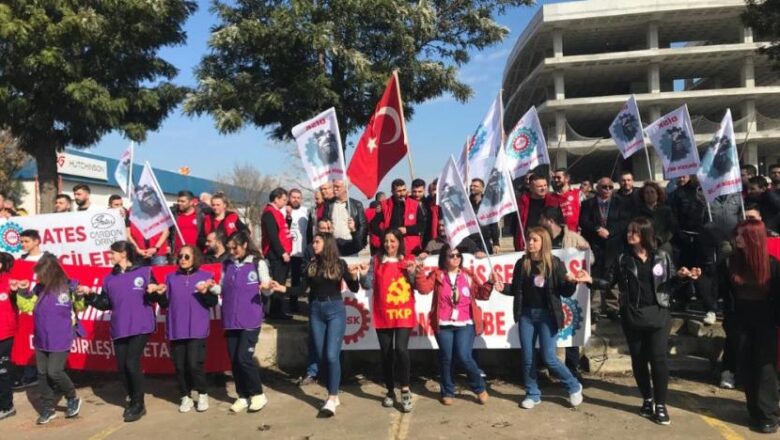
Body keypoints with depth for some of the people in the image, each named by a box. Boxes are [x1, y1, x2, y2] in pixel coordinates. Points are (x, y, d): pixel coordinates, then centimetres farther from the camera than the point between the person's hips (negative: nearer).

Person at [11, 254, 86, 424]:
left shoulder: (69, 287, -13)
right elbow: (26, 306, 7)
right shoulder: (38, 289, -1)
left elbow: (80, 307, -2)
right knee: (42, 374, 11)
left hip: (61, 340, -6)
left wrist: (80, 296, -22)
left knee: (54, 372, -9)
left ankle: (73, 399, 16)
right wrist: (22, 292, -7)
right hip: (41, 340, 6)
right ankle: (48, 409, 25)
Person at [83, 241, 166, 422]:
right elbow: (105, 304, 13)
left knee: (132, 363, -10)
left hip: (140, 327, -5)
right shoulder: (110, 278, 12)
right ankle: (132, 400, 27)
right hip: (119, 329, 6)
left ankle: (138, 405, 5)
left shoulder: (144, 272, -3)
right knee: (122, 366, 8)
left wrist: (154, 292, -25)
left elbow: (156, 298, -4)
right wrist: (90, 295, 1)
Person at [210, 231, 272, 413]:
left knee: (244, 357, -9)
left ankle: (258, 394, 9)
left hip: (250, 319, -5)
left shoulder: (258, 263, -4)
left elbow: (266, 286, -6)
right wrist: (211, 287, -8)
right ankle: (243, 396, 23)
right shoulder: (227, 265, 9)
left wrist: (267, 287, -28)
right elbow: (223, 289, 11)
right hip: (231, 319, 5)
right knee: (234, 359, 8)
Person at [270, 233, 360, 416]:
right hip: (316, 311, 4)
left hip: (335, 310, -4)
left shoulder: (339, 264, -4)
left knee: (331, 355, -10)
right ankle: (333, 395, 21)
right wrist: (283, 288, -10)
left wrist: (354, 276, -25)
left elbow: (354, 289, -6)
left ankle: (332, 399, -2)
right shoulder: (312, 265, 5)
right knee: (322, 357, 8)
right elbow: (302, 289, 2)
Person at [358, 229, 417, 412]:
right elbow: (368, 285, 0)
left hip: (404, 314, -2)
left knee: (401, 349, -17)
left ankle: (405, 390, 0)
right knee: (386, 353, 9)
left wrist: (412, 273, -14)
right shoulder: (376, 260, 4)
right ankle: (390, 391, 26)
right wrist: (364, 275, -19)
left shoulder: (409, 260, 3)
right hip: (383, 315, 2)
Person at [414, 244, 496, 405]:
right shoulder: (437, 274, 4)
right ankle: (447, 392, 23)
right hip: (443, 325, 0)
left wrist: (489, 283, -6)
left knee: (464, 356, -11)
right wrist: (420, 273, -23)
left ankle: (480, 388, 11)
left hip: (465, 324, 0)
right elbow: (424, 288, -10)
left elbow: (481, 294, 8)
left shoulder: (468, 275, 9)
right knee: (446, 358, 6)